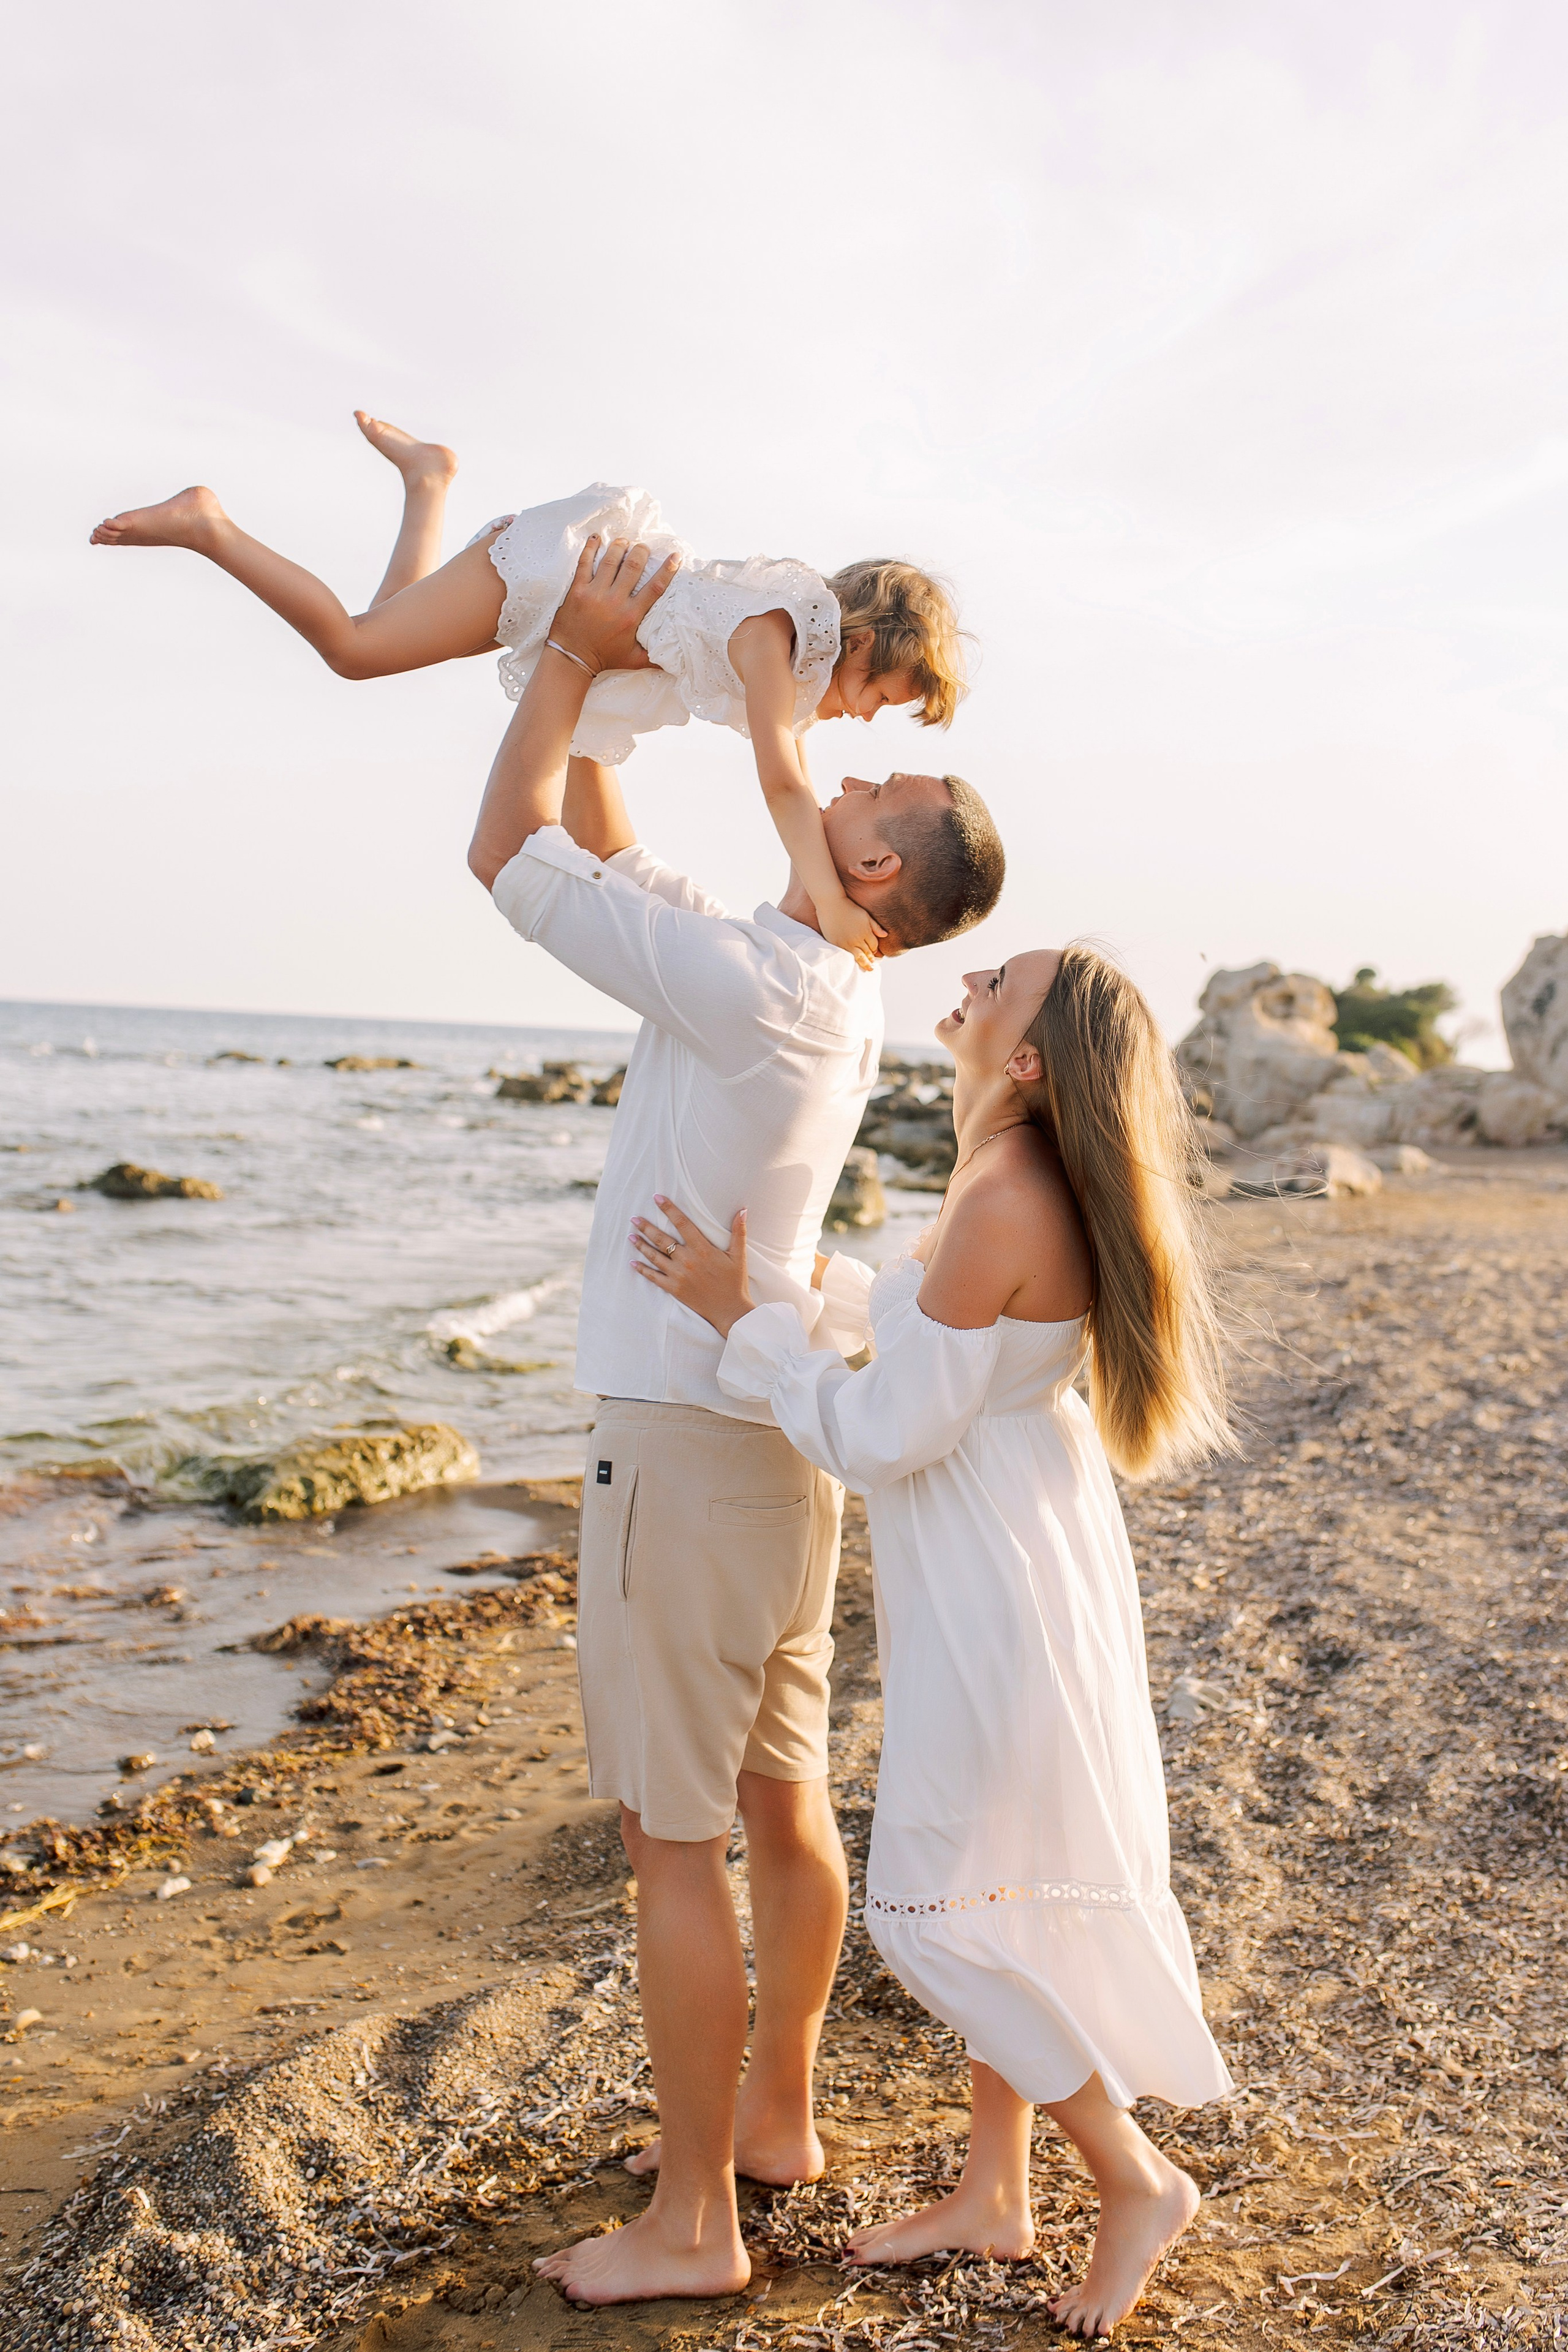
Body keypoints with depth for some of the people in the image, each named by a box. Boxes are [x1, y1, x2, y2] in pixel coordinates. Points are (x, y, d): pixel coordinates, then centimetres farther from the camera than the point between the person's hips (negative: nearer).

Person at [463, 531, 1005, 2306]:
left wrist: (578, 651, -3)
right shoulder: (829, 990, 8)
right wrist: (586, 673, 15)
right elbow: (599, 856, 19)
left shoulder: (748, 984, -20)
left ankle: (689, 2222, 14)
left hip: (690, 1442, -9)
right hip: (788, 1431, 9)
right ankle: (774, 2117, 35)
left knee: (674, 1838, 1)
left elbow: (511, 852, -13)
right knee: (781, 1799, 18)